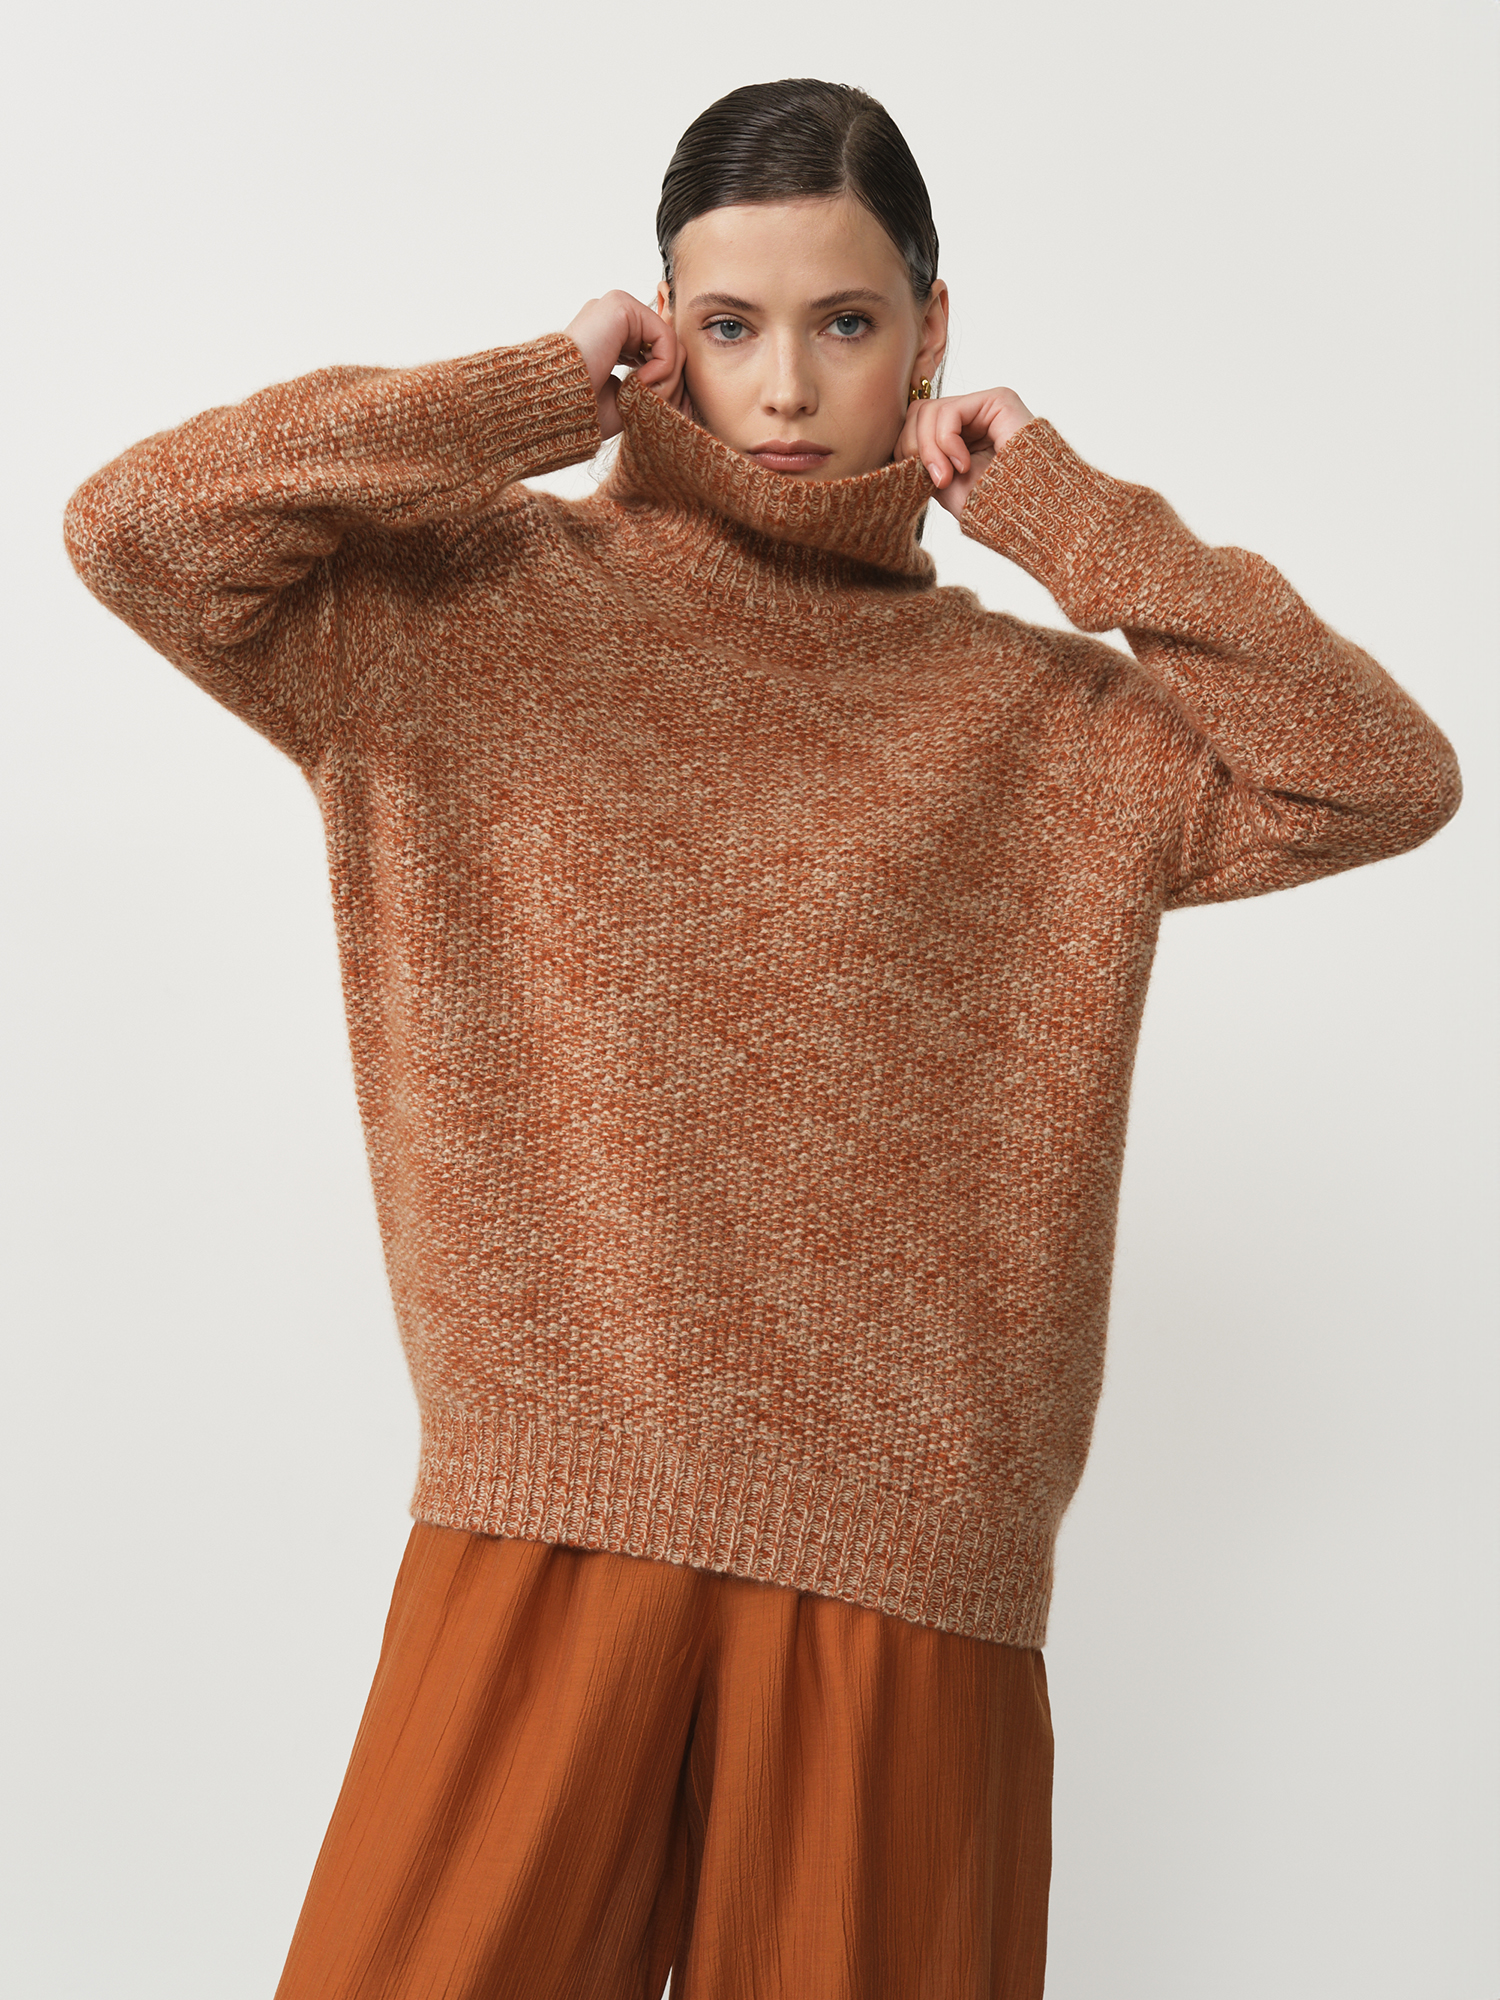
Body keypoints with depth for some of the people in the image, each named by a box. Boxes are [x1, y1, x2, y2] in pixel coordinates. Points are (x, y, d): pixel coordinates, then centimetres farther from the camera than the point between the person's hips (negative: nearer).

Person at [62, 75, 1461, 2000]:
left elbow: (1386, 777, 2)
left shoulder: (1036, 712, 11)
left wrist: (1063, 518, 3)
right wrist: (541, 398, -3)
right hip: (552, 1506, -1)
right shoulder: (481, 607, 6)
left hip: (903, 1555, 2)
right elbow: (135, 522, -5)